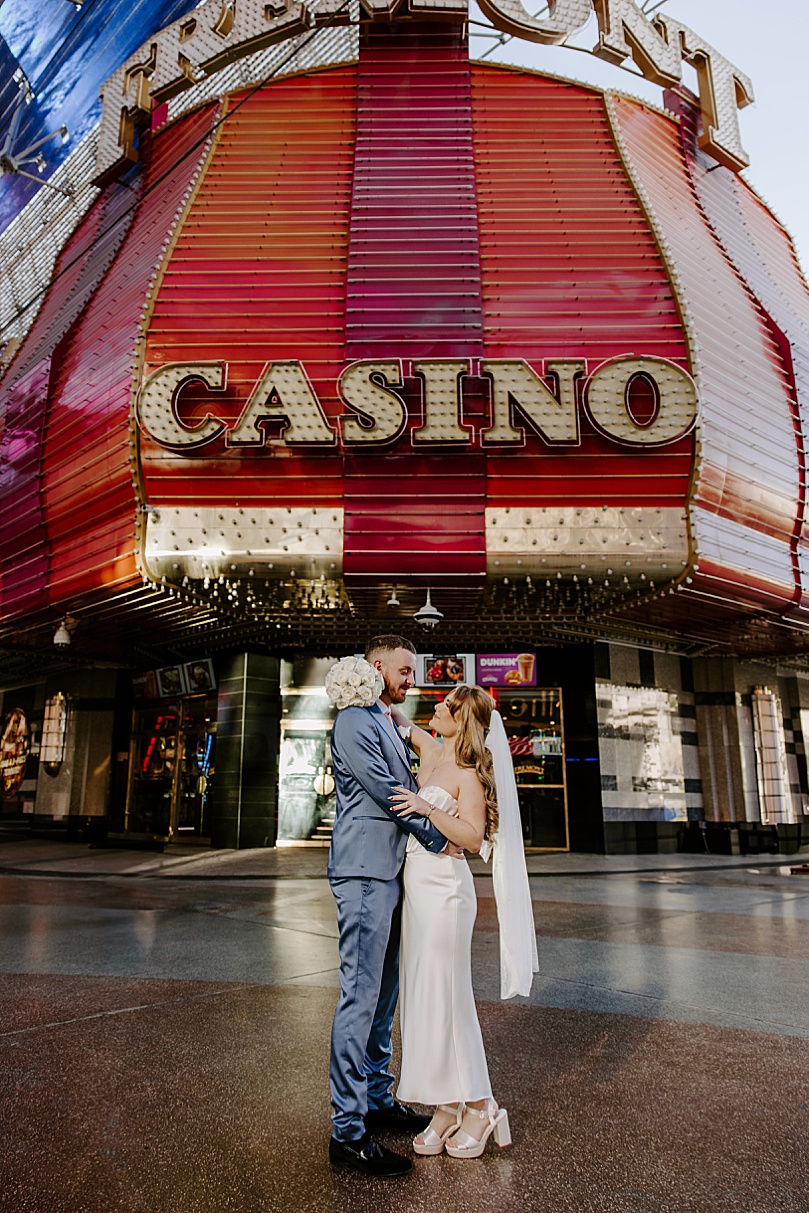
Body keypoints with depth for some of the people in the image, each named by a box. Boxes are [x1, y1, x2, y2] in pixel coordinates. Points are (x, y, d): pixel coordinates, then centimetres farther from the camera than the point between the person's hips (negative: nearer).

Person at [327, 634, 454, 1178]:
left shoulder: (389, 725, 19)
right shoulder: (354, 721, -12)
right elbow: (385, 792, -16)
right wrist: (437, 839, -9)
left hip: (390, 872, 10)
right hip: (365, 872, -10)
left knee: (383, 994, 17)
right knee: (360, 997, -5)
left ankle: (378, 1098, 30)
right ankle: (348, 1131, 4)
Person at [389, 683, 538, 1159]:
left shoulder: (469, 772, -11)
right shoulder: (431, 750, 9)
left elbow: (473, 837, -18)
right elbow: (398, 721, 25)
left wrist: (428, 809, -27)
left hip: (444, 887, -8)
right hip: (416, 886, 8)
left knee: (446, 999, 0)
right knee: (421, 998, 11)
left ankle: (480, 1108, 17)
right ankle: (447, 1109, 22)